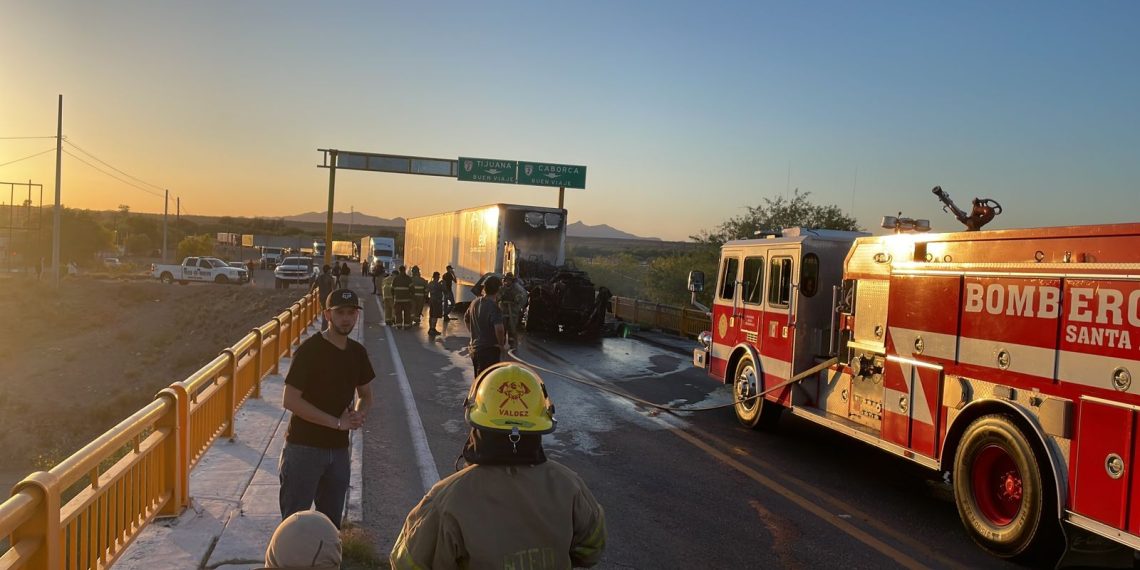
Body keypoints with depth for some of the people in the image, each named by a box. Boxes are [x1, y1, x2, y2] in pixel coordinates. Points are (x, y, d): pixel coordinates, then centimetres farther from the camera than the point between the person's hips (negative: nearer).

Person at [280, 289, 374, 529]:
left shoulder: (357, 352, 5)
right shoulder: (310, 350, -13)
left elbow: (365, 395, 18)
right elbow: (290, 400, -18)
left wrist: (359, 415, -5)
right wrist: (337, 422, -18)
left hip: (339, 450, 6)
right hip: (304, 447, -6)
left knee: (332, 523, 16)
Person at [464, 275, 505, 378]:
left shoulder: (475, 303, 6)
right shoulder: (493, 307, -19)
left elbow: (466, 318, 23)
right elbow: (499, 328, -33)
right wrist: (501, 344, -15)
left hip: (475, 349, 8)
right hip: (489, 350, -8)